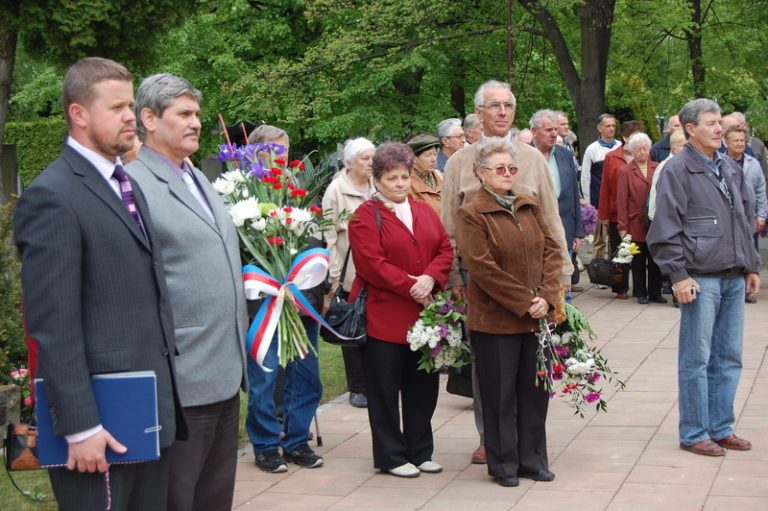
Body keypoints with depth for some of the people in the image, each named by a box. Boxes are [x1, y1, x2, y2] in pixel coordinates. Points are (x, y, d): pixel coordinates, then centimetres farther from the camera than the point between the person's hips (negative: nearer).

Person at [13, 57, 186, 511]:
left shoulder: (128, 184, 15)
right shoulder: (53, 196, -13)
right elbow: (54, 326, -17)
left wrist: (165, 397, 16)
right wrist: (80, 427, -19)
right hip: (102, 421, -8)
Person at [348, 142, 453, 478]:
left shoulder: (424, 212, 14)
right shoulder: (365, 217, -5)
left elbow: (445, 250, 6)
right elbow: (371, 264, -15)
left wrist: (430, 278, -13)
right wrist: (410, 287, -18)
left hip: (425, 317, 6)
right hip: (384, 317, -6)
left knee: (423, 387, 11)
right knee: (385, 389, 2)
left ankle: (420, 451, 23)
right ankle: (391, 456, 12)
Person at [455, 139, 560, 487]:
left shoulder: (530, 207, 11)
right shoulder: (471, 215, -7)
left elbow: (551, 250, 8)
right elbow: (482, 267, -15)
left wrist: (547, 296, -7)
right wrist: (524, 302, -15)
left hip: (537, 317, 5)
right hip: (495, 320, -5)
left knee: (535, 391, 11)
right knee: (500, 394, 3)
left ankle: (533, 459, 23)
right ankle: (504, 464, 15)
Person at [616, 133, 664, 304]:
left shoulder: (658, 168, 7)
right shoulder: (625, 171, 1)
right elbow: (622, 200, -1)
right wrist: (622, 226, -6)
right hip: (636, 224, -2)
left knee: (655, 261, 5)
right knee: (638, 262, 6)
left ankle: (655, 292, 15)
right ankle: (641, 293, 15)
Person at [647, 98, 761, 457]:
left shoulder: (730, 170, 16)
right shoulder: (678, 170, -7)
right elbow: (666, 228, -11)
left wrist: (752, 266, 19)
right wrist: (679, 275, -16)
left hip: (734, 278, 7)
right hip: (700, 278, -7)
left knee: (729, 357, 11)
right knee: (696, 359, -1)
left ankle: (721, 428, 21)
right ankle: (694, 434, 8)